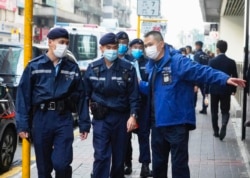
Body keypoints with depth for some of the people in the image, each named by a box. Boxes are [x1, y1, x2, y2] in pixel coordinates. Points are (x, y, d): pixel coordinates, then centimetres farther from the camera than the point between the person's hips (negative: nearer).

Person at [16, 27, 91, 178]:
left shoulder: (72, 67, 7)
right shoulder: (34, 66, 1)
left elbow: (80, 96, 8)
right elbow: (23, 96, 0)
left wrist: (84, 124, 4)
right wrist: (23, 124, -6)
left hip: (64, 119, 0)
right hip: (41, 119, 0)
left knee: (61, 163, -11)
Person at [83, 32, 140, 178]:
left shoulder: (128, 68, -2)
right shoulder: (93, 68, 2)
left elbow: (134, 95, -3)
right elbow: (86, 94, 8)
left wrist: (133, 115, -14)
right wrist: (84, 118, 5)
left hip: (121, 117, 0)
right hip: (101, 118, 0)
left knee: (119, 156, 11)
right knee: (101, 156, -8)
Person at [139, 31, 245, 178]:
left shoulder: (177, 61, -14)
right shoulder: (152, 66, 12)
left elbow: (202, 71, -24)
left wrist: (225, 79, -36)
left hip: (177, 124, -8)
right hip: (159, 123, 8)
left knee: (179, 165, 1)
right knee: (158, 163, 19)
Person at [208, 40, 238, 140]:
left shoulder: (212, 61, -9)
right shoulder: (231, 62, -5)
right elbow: (235, 77, 0)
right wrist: (234, 89, 13)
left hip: (214, 90, 0)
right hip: (226, 91, 1)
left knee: (214, 111, 13)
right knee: (225, 111, 8)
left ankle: (216, 131, 16)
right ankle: (223, 125, -19)